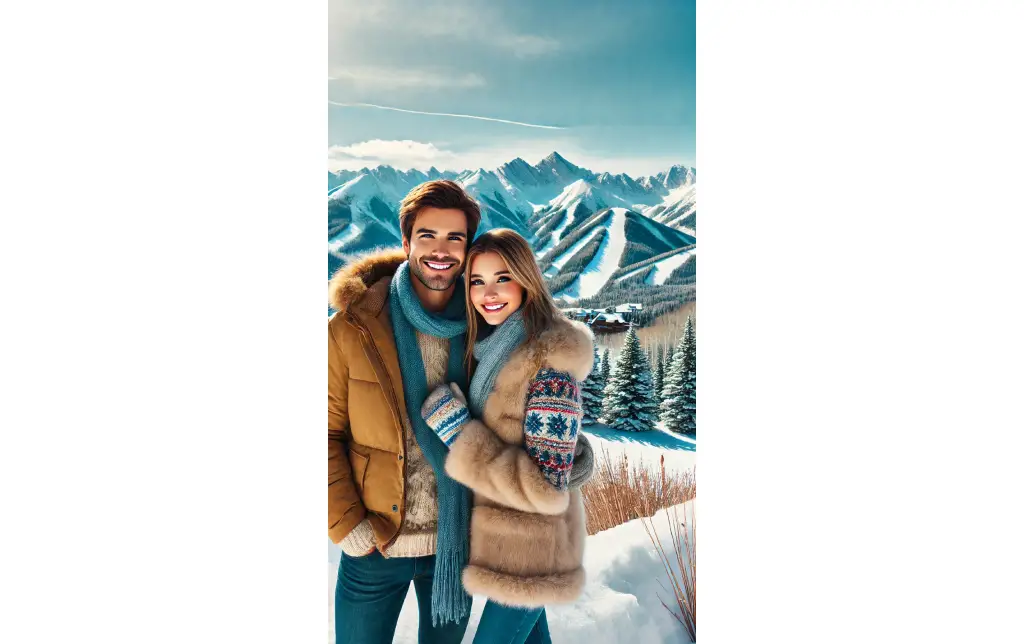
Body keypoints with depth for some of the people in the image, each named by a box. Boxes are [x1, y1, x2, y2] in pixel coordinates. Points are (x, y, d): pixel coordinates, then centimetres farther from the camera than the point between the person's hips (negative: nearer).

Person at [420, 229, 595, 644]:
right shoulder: (492, 349, 1)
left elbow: (546, 488, -27)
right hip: (507, 534, 8)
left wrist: (457, 432, -24)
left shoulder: (550, 362, -25)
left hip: (529, 547, -8)